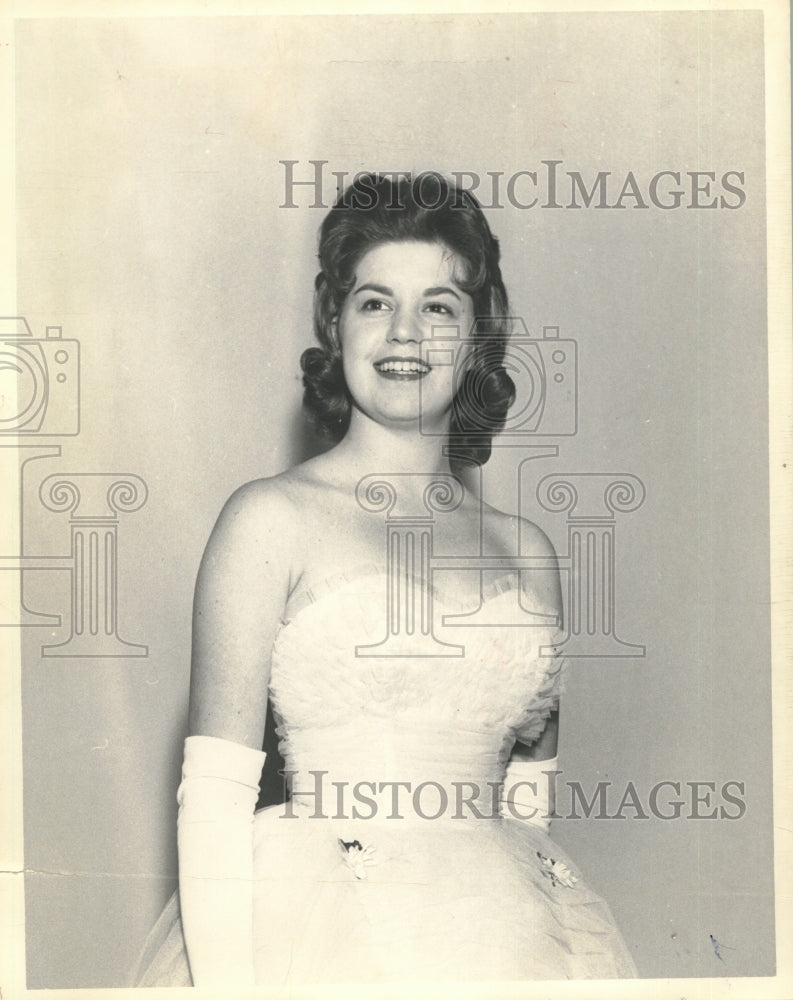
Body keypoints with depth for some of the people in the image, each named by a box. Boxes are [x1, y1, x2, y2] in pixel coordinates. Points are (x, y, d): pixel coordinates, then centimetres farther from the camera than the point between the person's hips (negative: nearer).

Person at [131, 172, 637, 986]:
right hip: (322, 931, -3)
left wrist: (570, 960, 7)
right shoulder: (273, 517, -5)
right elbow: (214, 794, -9)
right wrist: (223, 981, -17)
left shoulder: (526, 550, 7)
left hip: (507, 933, 3)